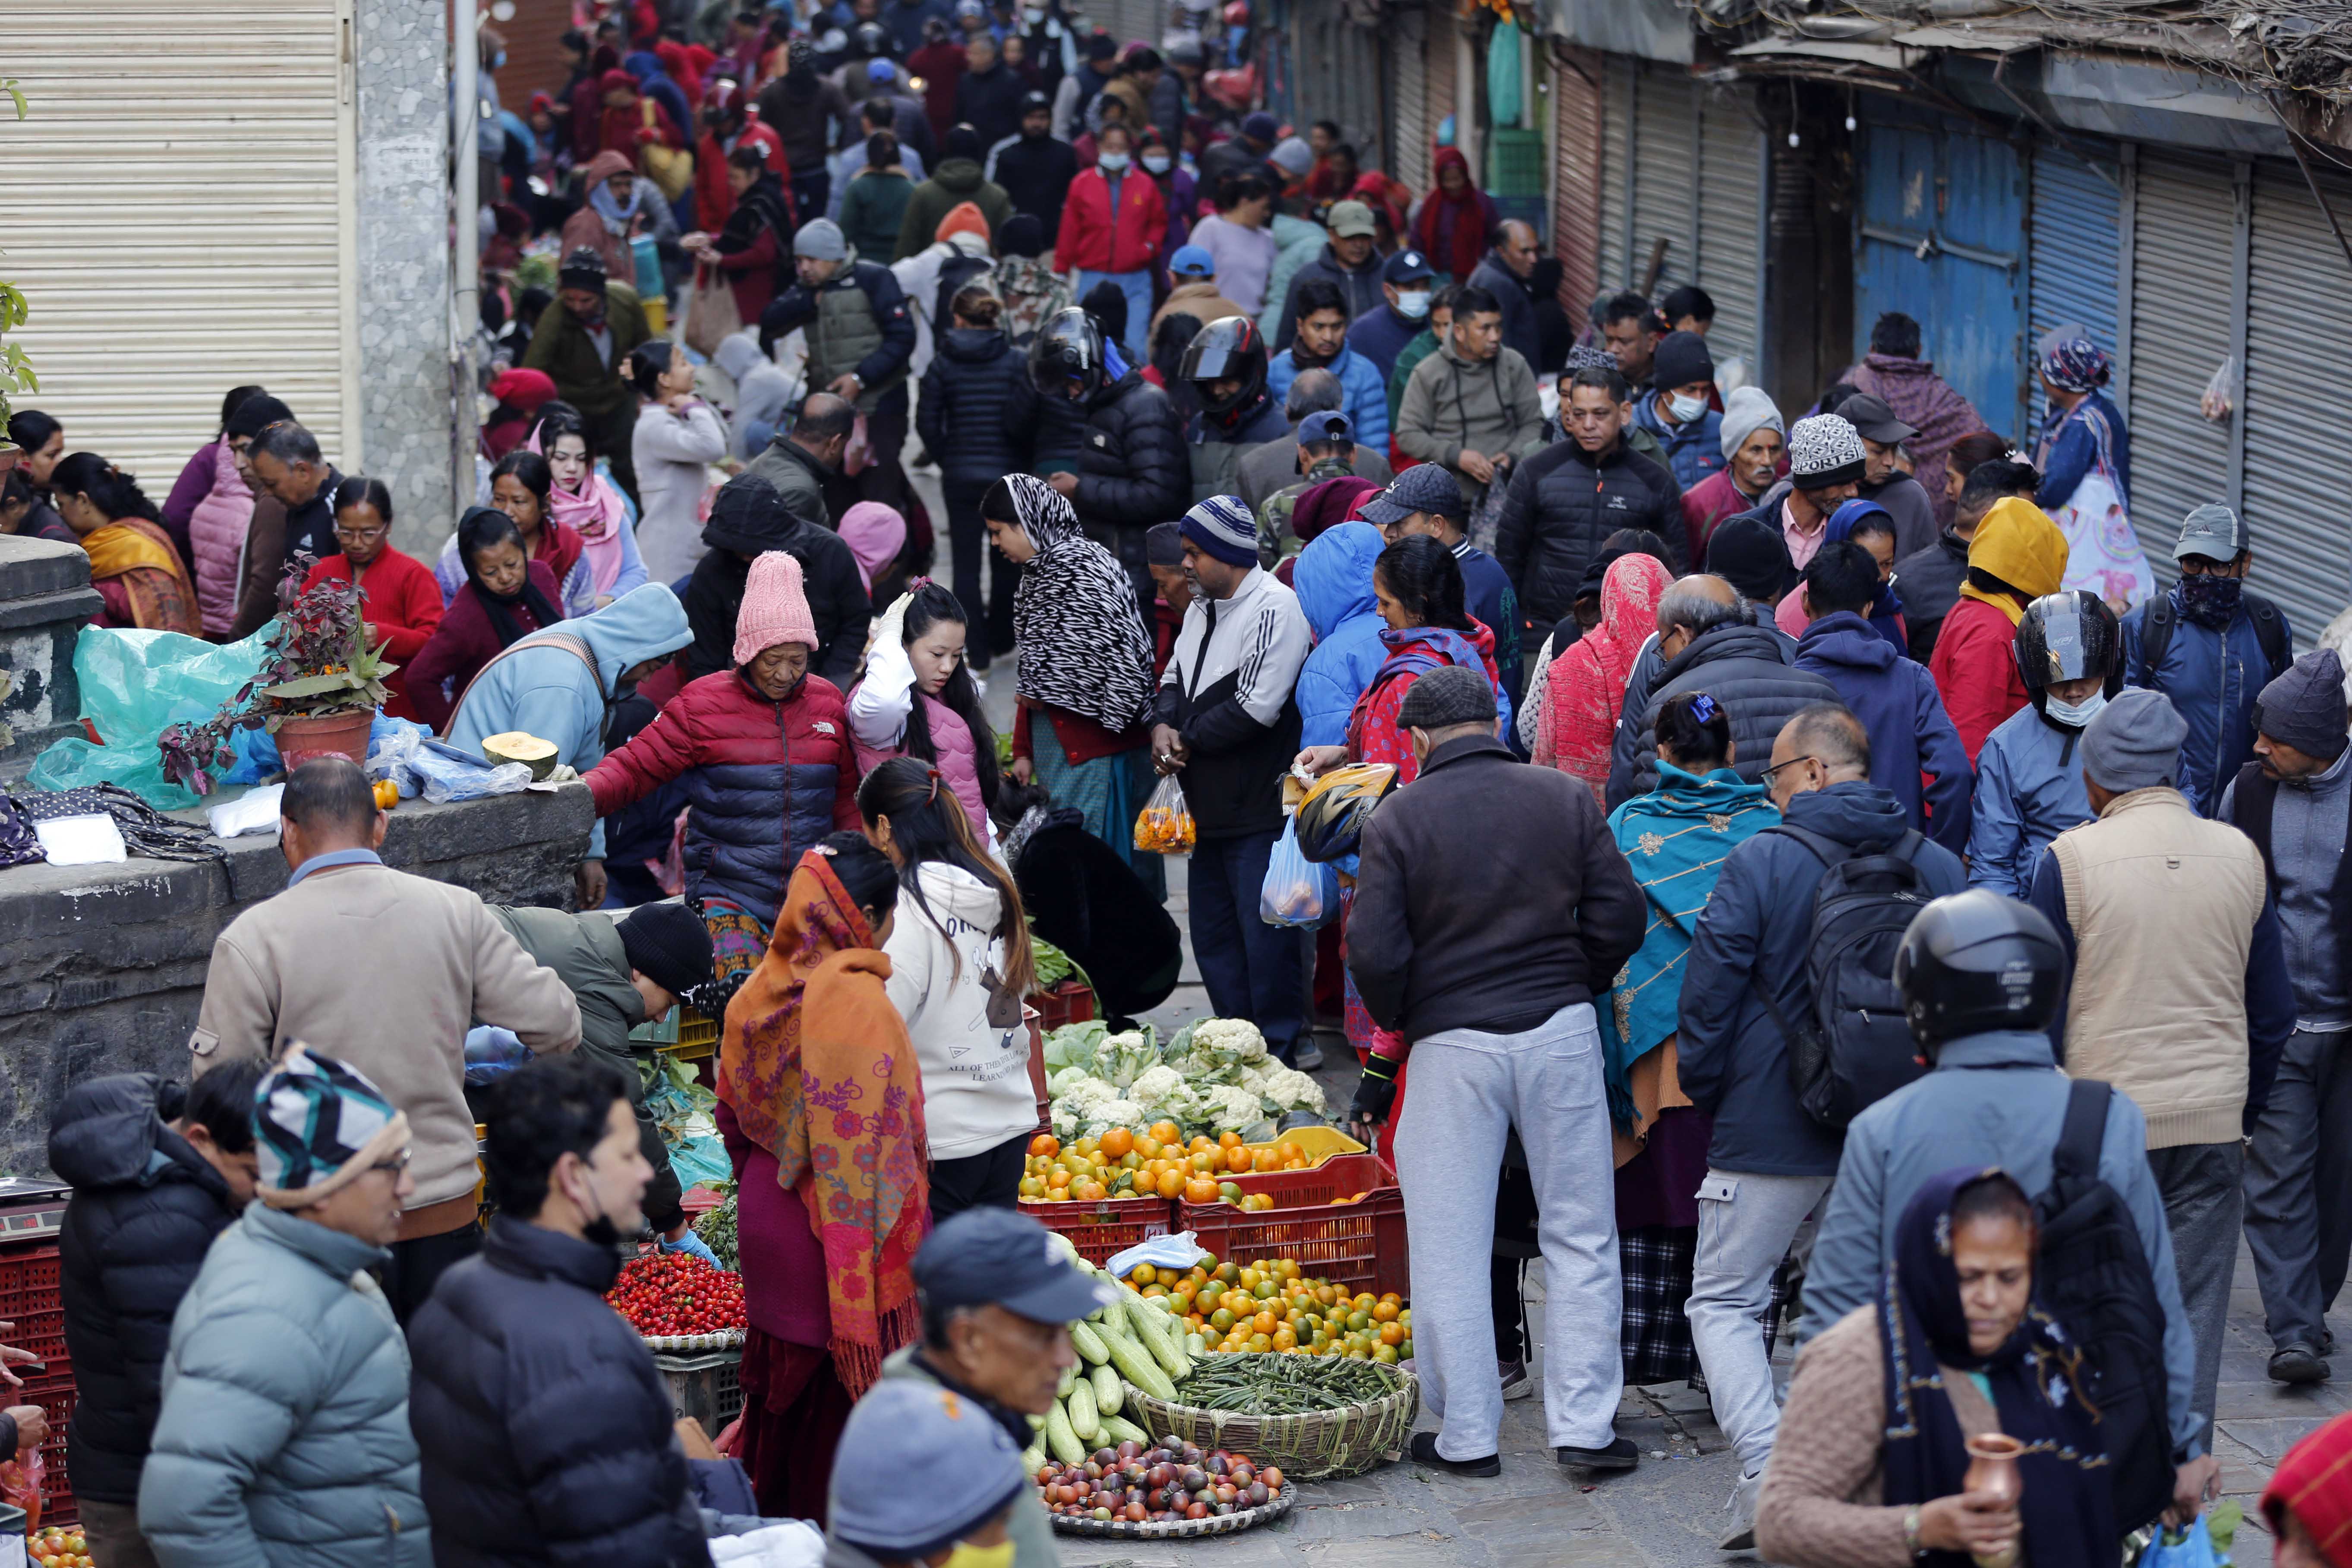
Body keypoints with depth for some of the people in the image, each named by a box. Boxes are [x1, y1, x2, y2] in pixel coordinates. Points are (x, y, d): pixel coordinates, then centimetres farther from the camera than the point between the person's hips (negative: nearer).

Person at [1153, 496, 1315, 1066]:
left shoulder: (1274, 609, -15)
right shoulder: (1202, 607, 14)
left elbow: (1256, 707, -21)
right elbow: (1177, 675, 20)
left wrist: (1189, 739, -10)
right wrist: (1164, 723, -2)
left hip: (1260, 805, -10)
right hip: (1213, 805, 10)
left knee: (1265, 930, -5)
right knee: (1212, 927, 14)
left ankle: (1283, 1045, 4)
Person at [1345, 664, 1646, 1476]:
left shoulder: (1400, 818, -5)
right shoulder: (1565, 798, 2)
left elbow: (1375, 953, -9)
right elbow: (1620, 919, 1)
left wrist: (1399, 1023, 10)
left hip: (1452, 1043, -2)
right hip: (1562, 1032, 2)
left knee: (1451, 1249, 7)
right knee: (1580, 1234, 10)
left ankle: (1467, 1434, 11)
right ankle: (1583, 1422, 8)